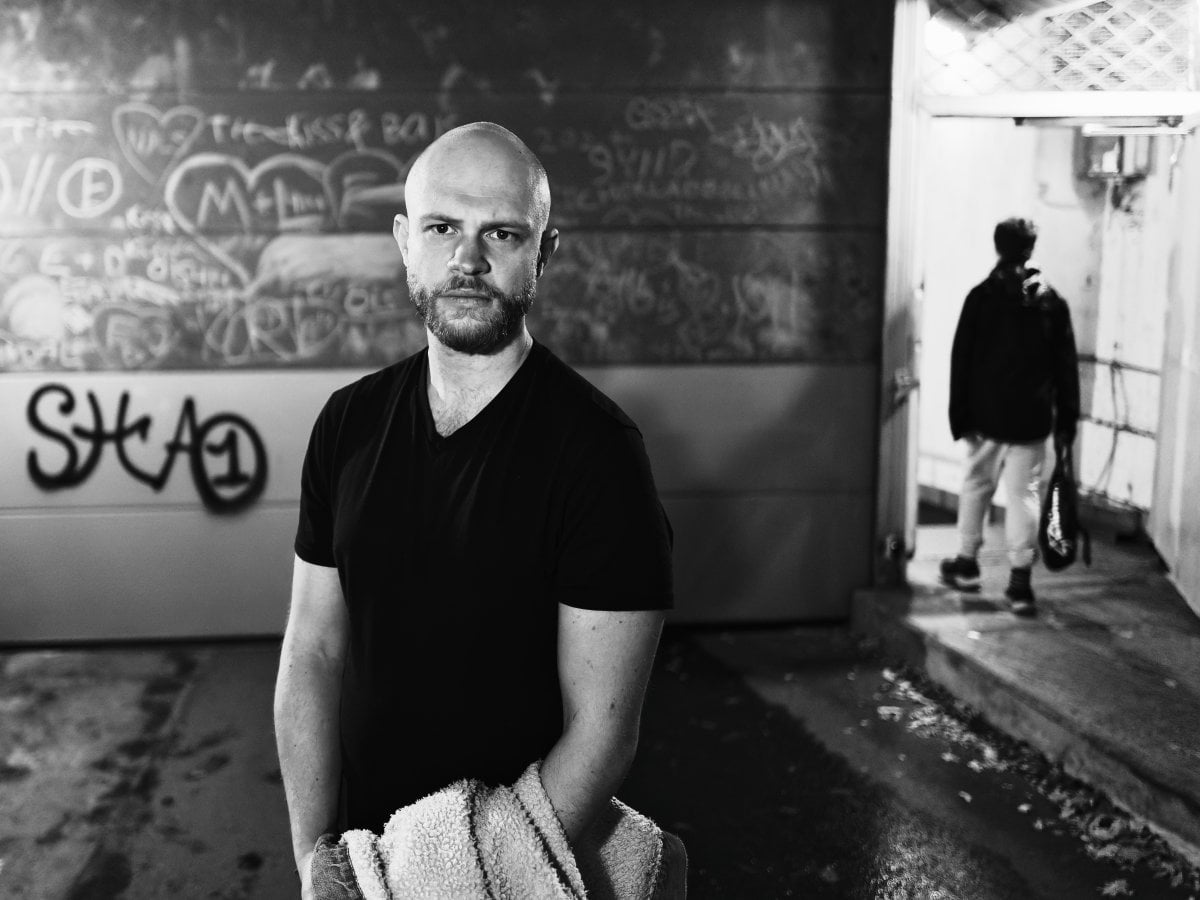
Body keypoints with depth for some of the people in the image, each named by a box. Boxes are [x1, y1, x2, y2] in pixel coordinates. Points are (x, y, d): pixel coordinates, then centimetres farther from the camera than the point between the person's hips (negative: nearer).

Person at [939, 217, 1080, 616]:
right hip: (1031, 418, 0)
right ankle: (1020, 579, -1)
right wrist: (1066, 420, 9)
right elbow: (1065, 367, 4)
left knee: (976, 485, 15)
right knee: (1024, 492, 2)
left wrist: (960, 415, 1)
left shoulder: (981, 296, -4)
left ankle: (966, 562, 25)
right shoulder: (1052, 301, 1)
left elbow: (961, 359, -4)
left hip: (986, 415, 0)